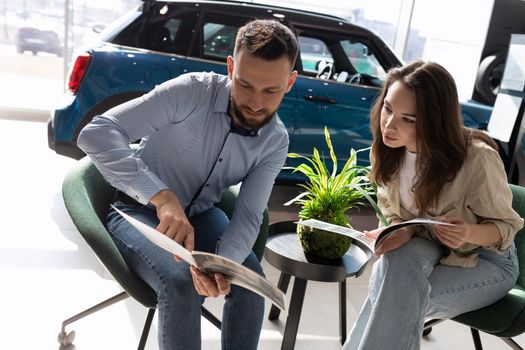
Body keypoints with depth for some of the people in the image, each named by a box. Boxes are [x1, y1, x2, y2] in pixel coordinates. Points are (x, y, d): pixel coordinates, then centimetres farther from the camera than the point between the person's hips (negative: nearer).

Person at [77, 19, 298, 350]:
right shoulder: (192, 91, -26)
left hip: (200, 214, 4)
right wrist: (162, 196, -46)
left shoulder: (276, 142, -12)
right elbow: (96, 133, -33)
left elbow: (248, 217, -15)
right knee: (182, 283, -29)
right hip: (139, 209, -3)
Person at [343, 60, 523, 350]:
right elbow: (393, 214, -1)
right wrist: (400, 231, -25)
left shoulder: (478, 158, -28)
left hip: (485, 260, -3)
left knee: (402, 298, -30)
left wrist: (470, 234, -36)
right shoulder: (389, 151, -13)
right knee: (394, 261, -32)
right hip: (427, 248, 4)